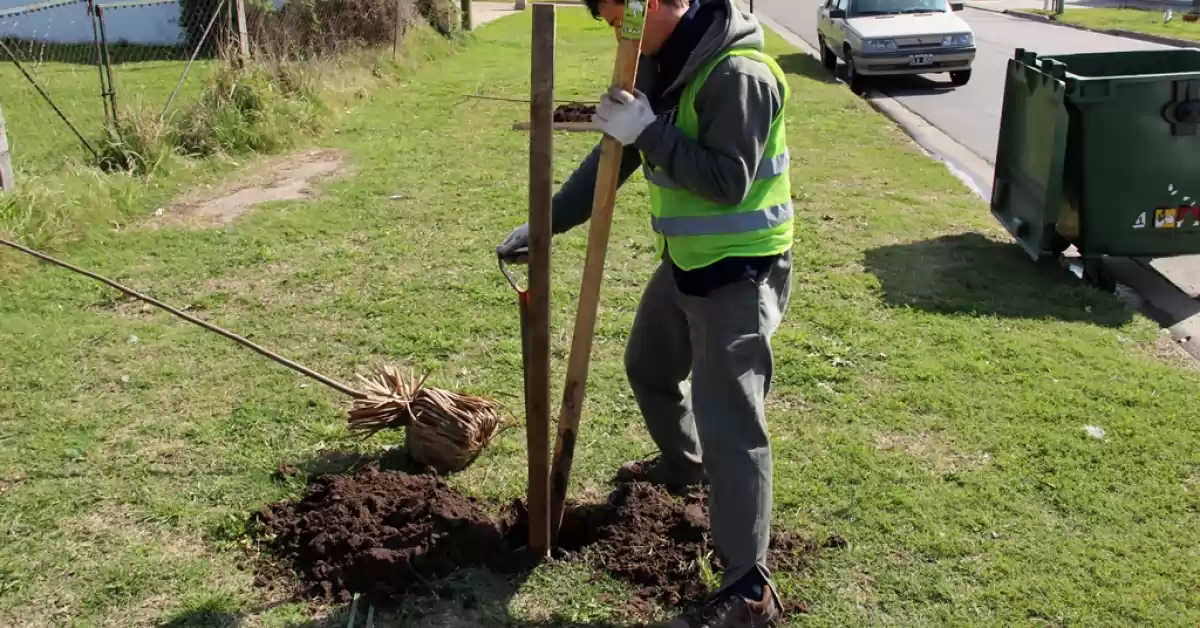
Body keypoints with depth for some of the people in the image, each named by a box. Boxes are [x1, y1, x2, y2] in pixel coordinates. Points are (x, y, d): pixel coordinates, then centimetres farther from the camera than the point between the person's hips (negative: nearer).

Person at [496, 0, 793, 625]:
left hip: (740, 273, -9)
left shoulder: (737, 74, -23)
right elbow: (613, 156, 10)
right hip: (685, 260, 10)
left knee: (728, 419, -10)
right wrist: (548, 220, 5)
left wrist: (649, 132, -29)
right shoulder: (658, 65, 5)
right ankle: (683, 463, 56)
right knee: (648, 368, 26)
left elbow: (729, 181, -28)